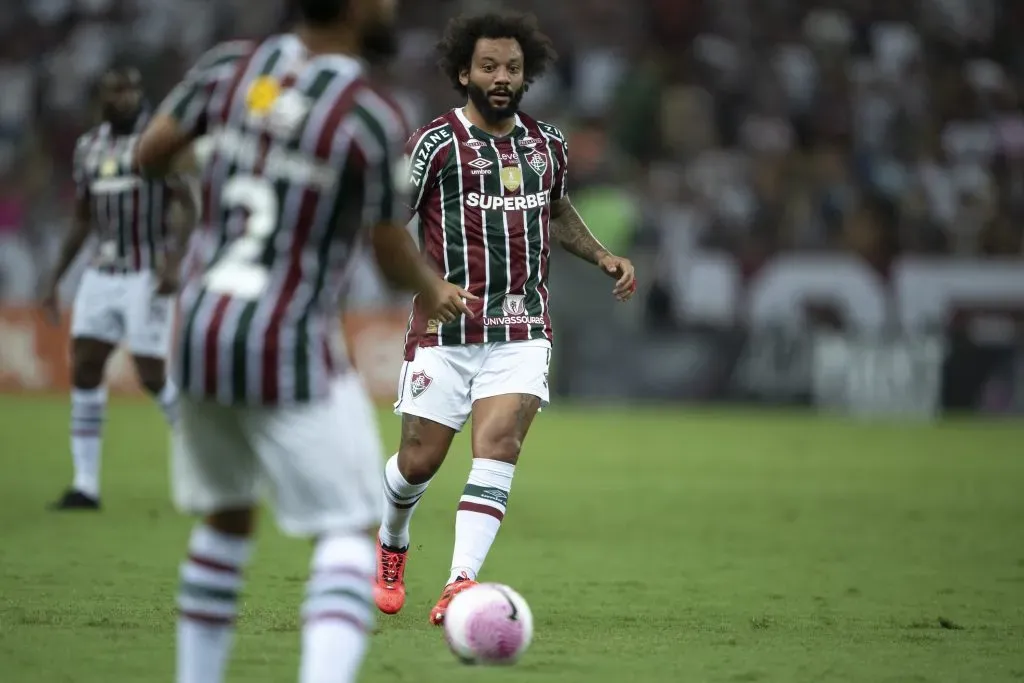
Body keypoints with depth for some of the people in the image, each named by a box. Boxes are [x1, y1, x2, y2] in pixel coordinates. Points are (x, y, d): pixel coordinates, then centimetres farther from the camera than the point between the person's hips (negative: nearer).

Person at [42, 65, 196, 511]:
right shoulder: (88, 147, 12)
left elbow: (185, 206, -13)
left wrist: (172, 259, -26)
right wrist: (55, 280, 14)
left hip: (147, 276, -6)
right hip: (102, 274, 6)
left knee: (152, 376, -7)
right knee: (84, 369, -3)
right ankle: (85, 485, 0)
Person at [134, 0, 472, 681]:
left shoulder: (230, 64, 0)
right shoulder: (376, 120, -15)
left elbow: (150, 154, 7)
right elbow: (394, 255, -5)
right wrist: (437, 293, 18)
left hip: (200, 340, 6)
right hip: (290, 356, -6)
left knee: (228, 517, 24)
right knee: (353, 531, -1)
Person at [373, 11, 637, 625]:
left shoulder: (547, 143, 10)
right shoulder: (438, 142, -6)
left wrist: (604, 256, 15)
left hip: (522, 332, 3)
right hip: (445, 334, -3)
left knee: (498, 447, -17)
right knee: (420, 460, 4)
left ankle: (462, 584, -24)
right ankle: (391, 546, 36)